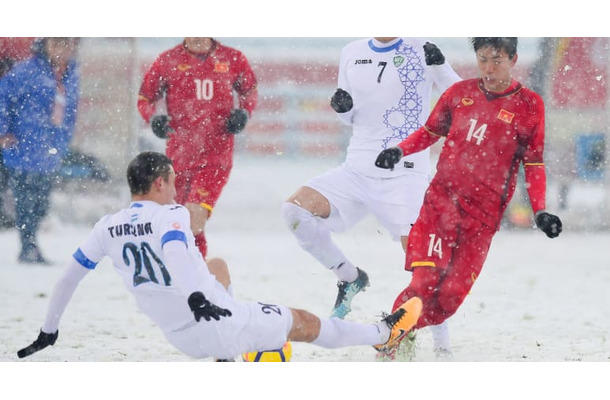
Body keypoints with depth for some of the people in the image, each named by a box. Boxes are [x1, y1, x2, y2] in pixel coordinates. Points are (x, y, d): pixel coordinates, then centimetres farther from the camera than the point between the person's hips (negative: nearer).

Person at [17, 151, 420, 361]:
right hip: (223, 324, -6)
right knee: (305, 323, 15)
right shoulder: (171, 216, -14)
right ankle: (384, 334, 32)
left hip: (184, 340, 6)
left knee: (218, 265, 36)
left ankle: (228, 357, 36)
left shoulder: (108, 228, 2)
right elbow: (172, 251, -36)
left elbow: (69, 277, 6)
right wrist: (194, 296, -51)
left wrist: (48, 332, 16)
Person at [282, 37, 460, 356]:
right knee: (295, 208, -14)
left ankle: (441, 344, -1)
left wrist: (440, 66, -20)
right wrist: (341, 106, -3)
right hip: (357, 170, 5)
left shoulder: (420, 51, -3)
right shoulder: (352, 53, 10)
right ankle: (349, 277, 5)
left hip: (405, 173, -5)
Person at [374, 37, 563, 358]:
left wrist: (540, 212, -6)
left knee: (451, 294, -8)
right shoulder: (460, 93, 6)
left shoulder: (529, 106, 0)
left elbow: (534, 165, 5)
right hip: (441, 200, 1)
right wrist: (399, 151, 1)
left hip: (482, 215, -1)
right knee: (424, 283, -16)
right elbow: (430, 132, 19)